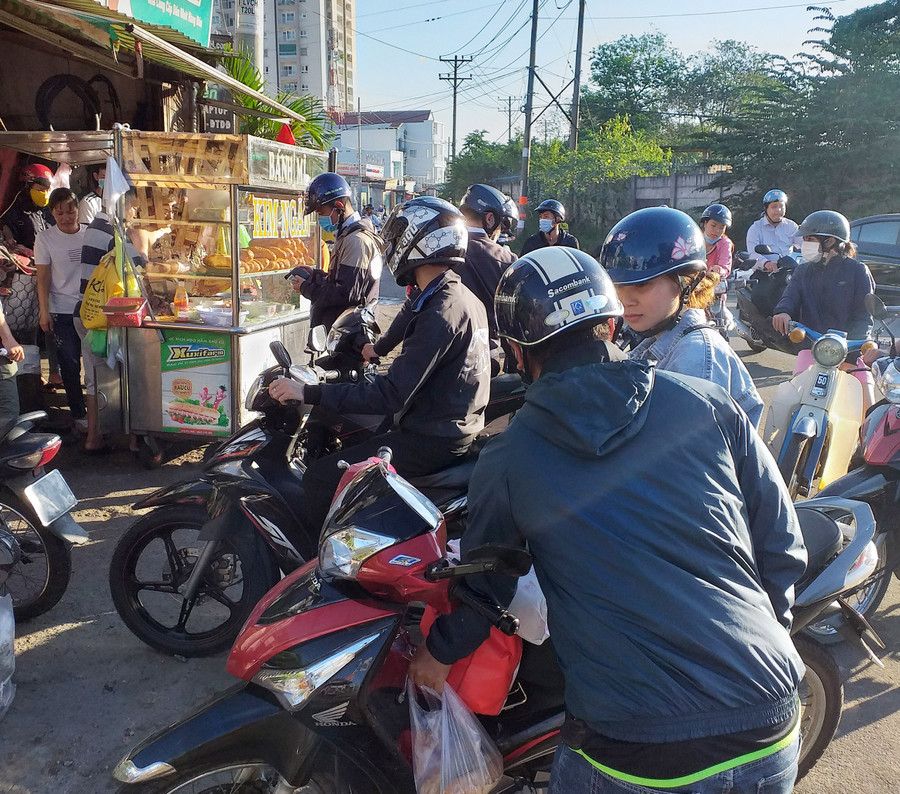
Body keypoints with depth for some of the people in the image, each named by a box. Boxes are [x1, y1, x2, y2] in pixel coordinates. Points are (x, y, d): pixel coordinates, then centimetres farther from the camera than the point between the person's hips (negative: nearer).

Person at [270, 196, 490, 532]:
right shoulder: (467, 299, 7)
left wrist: (309, 393, -26)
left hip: (430, 441, -10)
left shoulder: (440, 312, -23)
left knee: (319, 479, -10)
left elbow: (392, 394, -29)